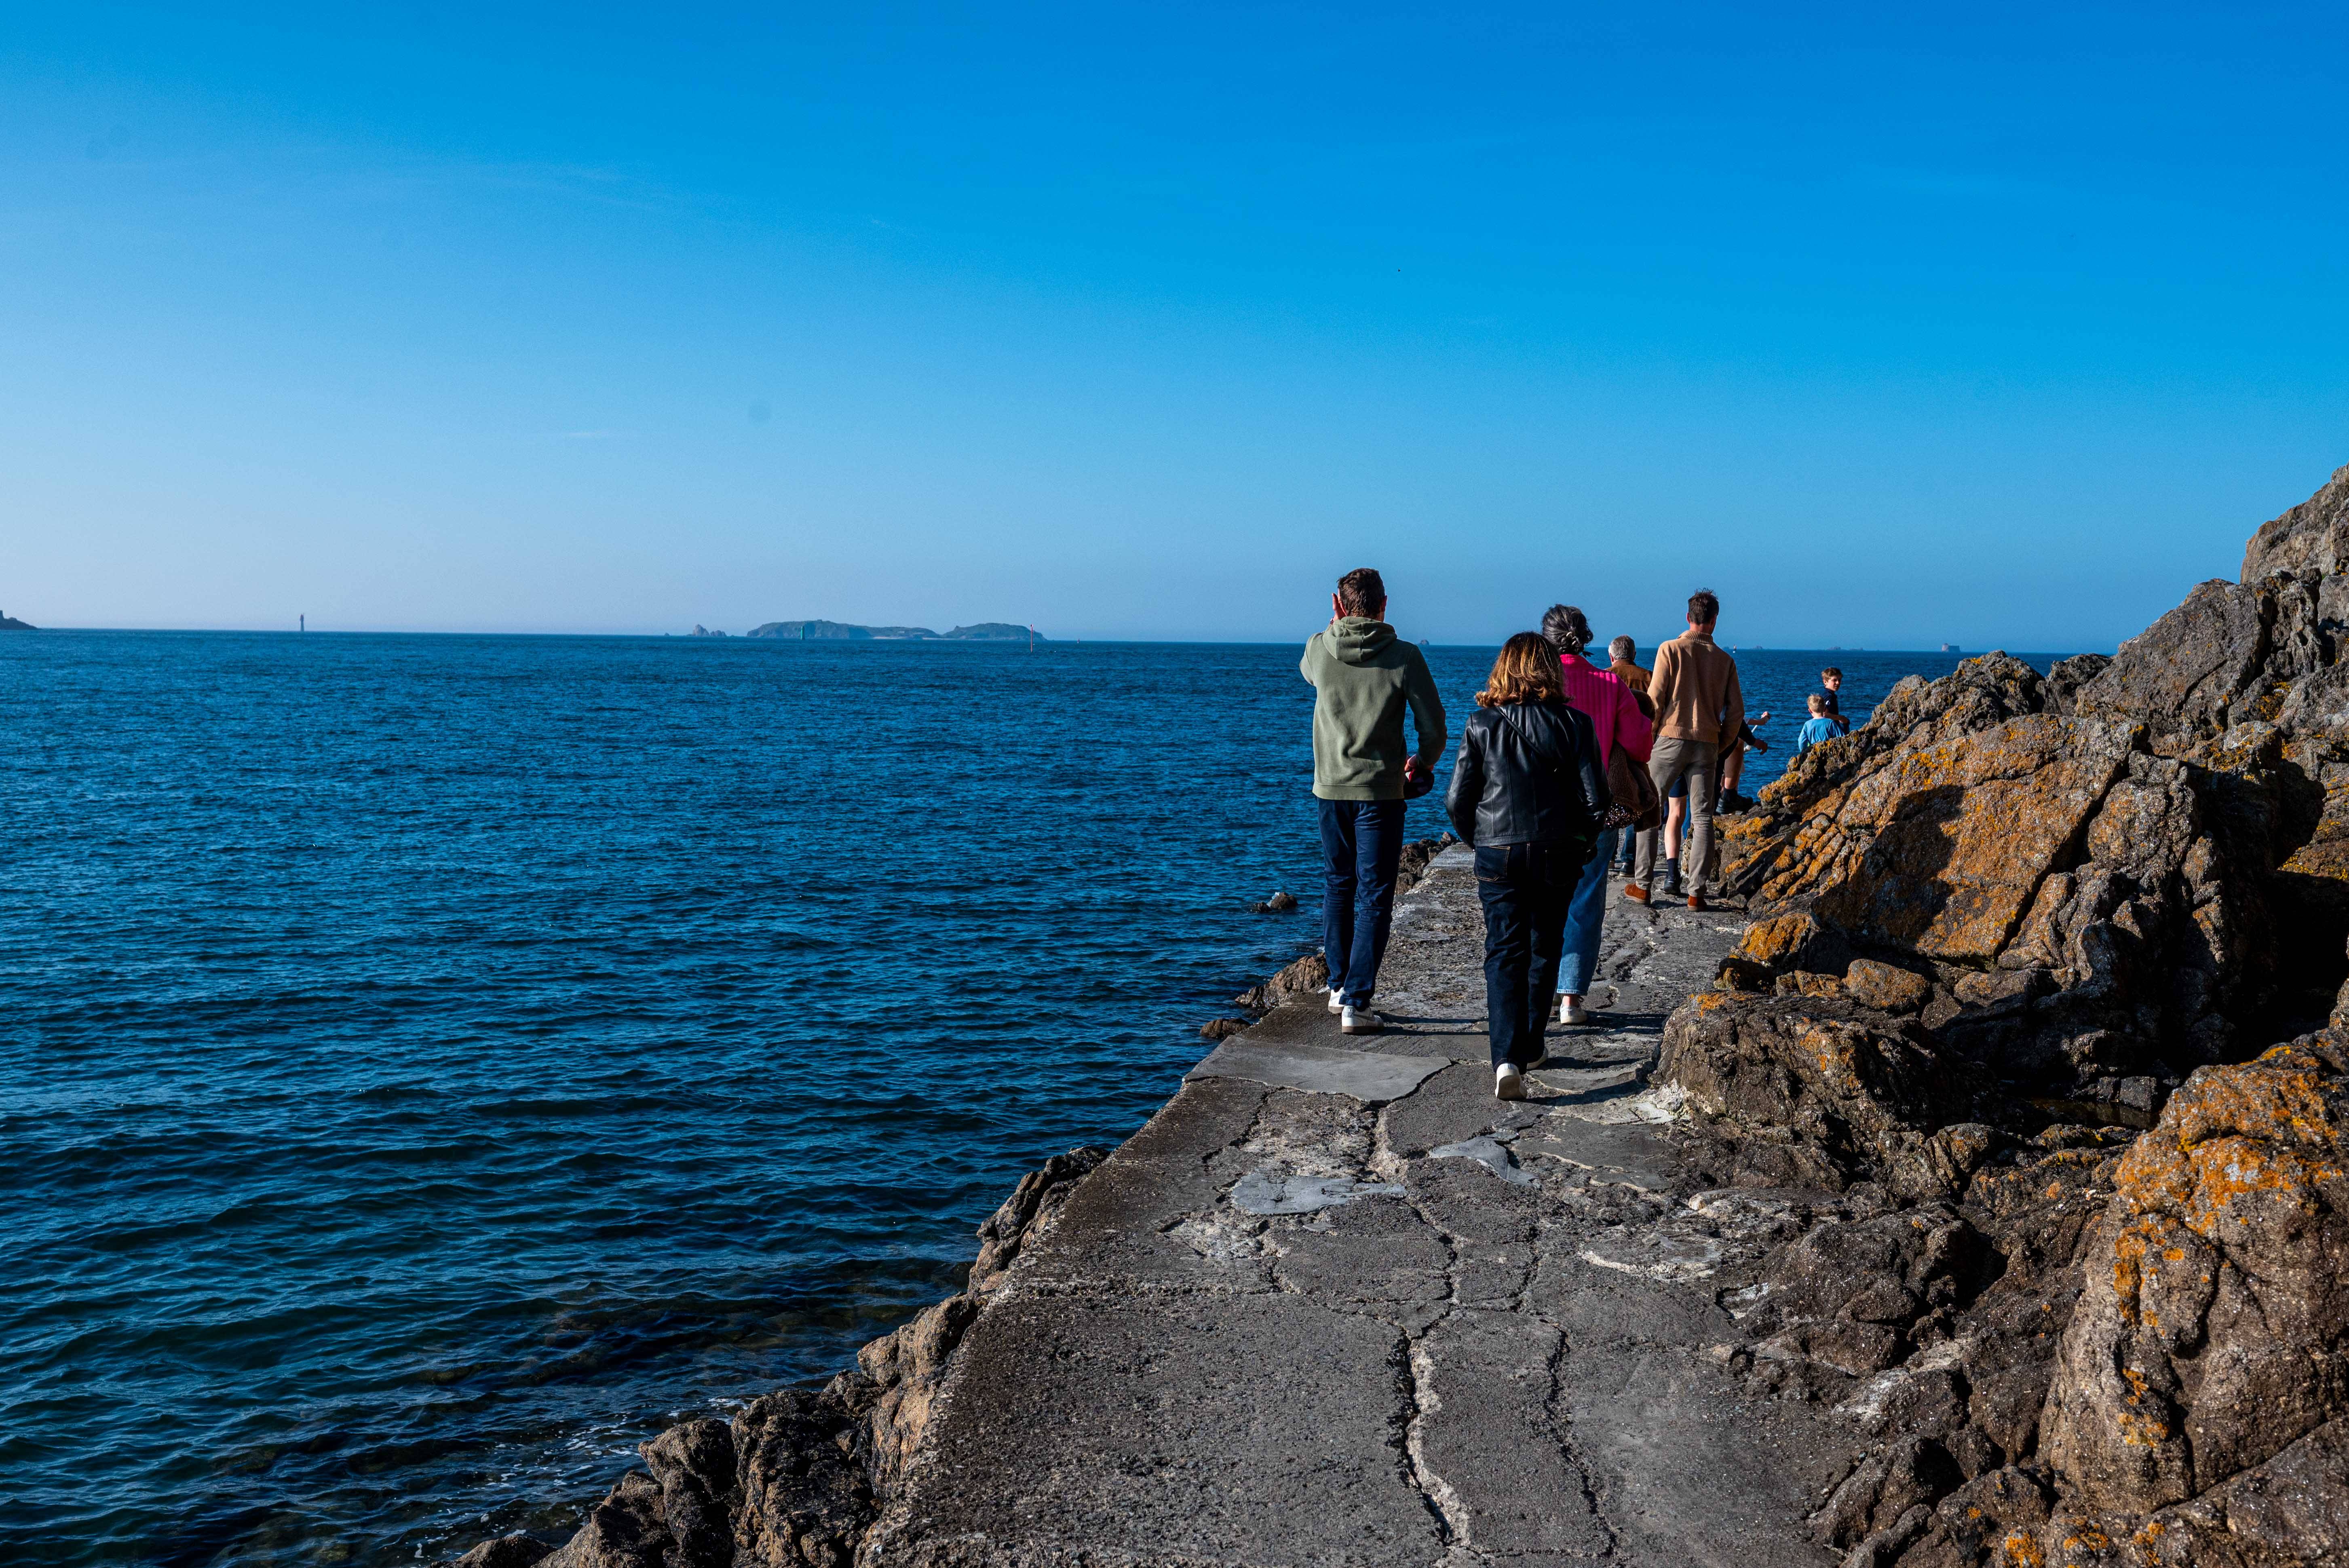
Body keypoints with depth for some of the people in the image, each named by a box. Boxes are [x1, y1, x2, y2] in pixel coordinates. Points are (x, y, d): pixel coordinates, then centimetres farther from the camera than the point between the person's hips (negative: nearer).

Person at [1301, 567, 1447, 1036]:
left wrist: (1336, 625, 21)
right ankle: (1355, 1002, -2)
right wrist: (1421, 764, 13)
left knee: (1337, 888, 19)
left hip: (1330, 787, 3)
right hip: (1380, 790, -3)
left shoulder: (1319, 649, -3)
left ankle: (1339, 986, 25)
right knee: (1373, 899, 1)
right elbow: (1434, 728, -6)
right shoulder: (1404, 656, -10)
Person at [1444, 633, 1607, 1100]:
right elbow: (1594, 798, -5)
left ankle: (1506, 1059, -15)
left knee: (1504, 954, 1)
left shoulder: (1481, 724, -4)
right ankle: (1529, 1048, 29)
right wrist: (1581, 845, 12)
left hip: (1498, 854, -1)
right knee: (1545, 950, 18)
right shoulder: (1572, 724, -4)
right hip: (1557, 855, 1)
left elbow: (1458, 799, -3)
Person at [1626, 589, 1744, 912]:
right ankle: (1696, 891, 2)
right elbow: (1736, 711, 5)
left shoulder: (1671, 649, -4)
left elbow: (1654, 700, -7)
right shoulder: (1725, 659, 6)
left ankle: (1641, 884, 6)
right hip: (1706, 745, 2)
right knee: (1702, 817, 5)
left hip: (1671, 739, -2)